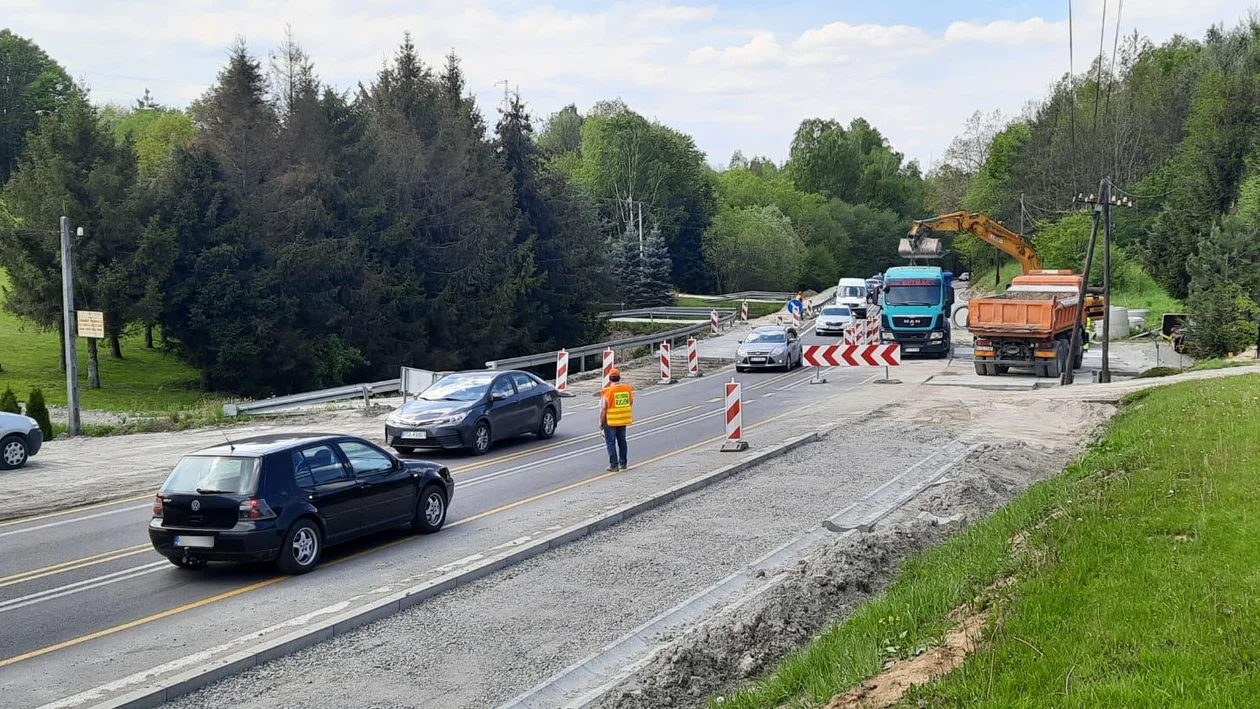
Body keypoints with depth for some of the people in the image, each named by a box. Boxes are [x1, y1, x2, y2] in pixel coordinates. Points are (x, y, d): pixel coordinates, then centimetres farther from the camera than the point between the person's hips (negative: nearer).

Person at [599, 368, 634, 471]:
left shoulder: (607, 391, -17)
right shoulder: (628, 389, -3)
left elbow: (603, 408, -14)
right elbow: (631, 403, 11)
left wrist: (601, 421, -3)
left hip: (610, 421, -5)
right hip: (623, 420, 5)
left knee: (611, 442, 4)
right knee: (622, 441, 18)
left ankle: (614, 465, 4)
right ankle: (623, 463, 24)